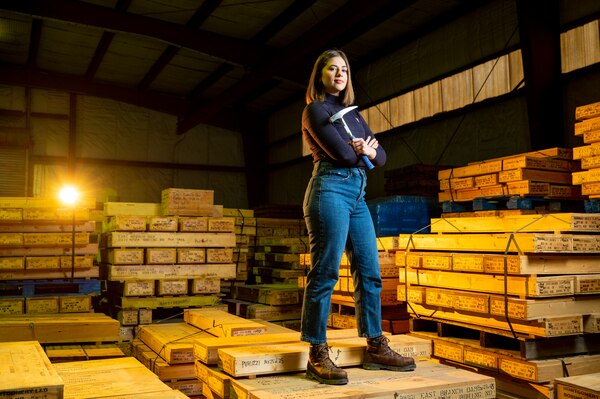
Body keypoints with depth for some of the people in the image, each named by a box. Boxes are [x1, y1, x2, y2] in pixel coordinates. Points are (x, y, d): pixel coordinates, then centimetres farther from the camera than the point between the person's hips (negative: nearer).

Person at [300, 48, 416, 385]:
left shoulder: (354, 114, 24)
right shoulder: (316, 110, 2)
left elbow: (381, 156, 17)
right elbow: (340, 151, -12)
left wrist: (369, 151, -4)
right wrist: (363, 150, 7)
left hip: (358, 195, 8)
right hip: (330, 190, -8)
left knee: (370, 272, 7)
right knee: (325, 273, -9)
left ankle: (376, 348, 16)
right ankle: (318, 355, -2)